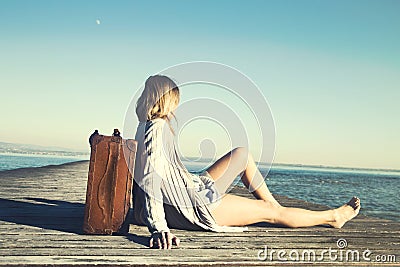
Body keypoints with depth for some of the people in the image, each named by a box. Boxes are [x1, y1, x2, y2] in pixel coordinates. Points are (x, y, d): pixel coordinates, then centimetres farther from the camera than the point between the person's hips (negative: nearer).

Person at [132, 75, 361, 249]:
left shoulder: (145, 127, 9)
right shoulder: (158, 128, -20)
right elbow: (152, 180, -29)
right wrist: (159, 229, -34)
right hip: (196, 208, -10)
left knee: (242, 154, 15)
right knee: (272, 213, 4)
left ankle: (273, 203, 25)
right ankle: (332, 217, 23)